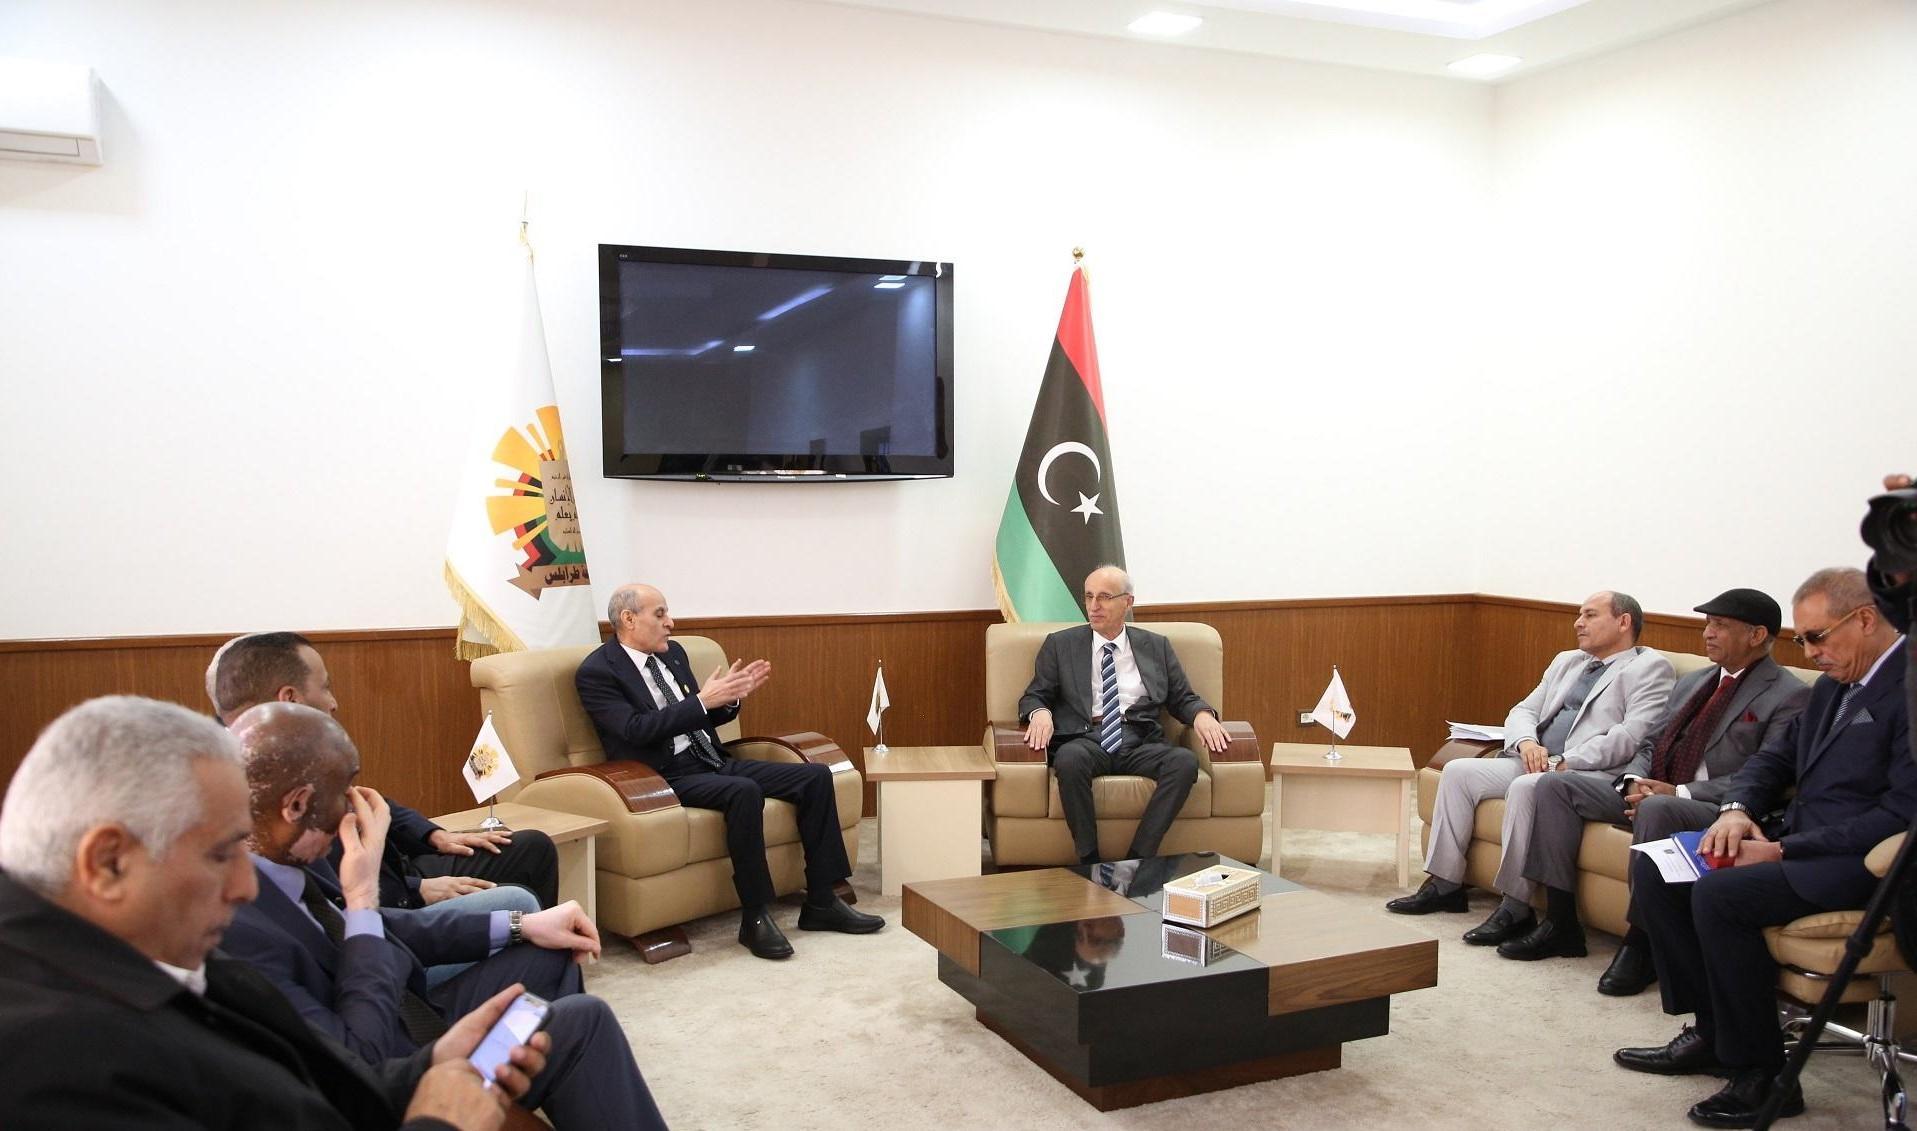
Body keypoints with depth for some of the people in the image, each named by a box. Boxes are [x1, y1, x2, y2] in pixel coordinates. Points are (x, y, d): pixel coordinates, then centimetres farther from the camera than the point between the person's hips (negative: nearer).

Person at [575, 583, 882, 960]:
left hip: (712, 761, 8)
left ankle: (821, 902, -3)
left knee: (816, 776, -6)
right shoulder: (596, 672, -8)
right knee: (745, 791, -36)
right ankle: (755, 917, -25)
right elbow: (635, 730, -20)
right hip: (667, 777, -8)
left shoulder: (672, 653, 15)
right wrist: (702, 701, -23)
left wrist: (729, 697, -1)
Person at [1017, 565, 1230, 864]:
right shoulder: (1060, 645, 13)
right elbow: (1034, 696, 11)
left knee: (1185, 761, -30)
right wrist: (1041, 712, -13)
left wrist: (1202, 714, -6)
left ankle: (1138, 860, -26)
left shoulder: (1156, 646, 17)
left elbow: (1183, 699, 18)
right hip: (1085, 739, -1)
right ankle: (1089, 862, -26)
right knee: (1069, 758, -37)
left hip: (1140, 742, 2)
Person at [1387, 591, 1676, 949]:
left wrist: (1566, 762, -20)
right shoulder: (1567, 661, 24)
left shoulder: (1650, 668, 0)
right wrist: (1527, 742, -5)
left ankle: (1515, 908, -26)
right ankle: (1445, 885, -4)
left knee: (1526, 787, -34)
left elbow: (1633, 735, -14)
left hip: (1592, 773, -8)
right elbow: (1523, 710, 19)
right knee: (1458, 771, -9)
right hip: (1535, 762, 8)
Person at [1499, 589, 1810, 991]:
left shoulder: (1789, 696, -4)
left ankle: (1640, 944, -24)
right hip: (1649, 790, 8)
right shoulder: (1693, 682, 20)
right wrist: (1634, 781, -3)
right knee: (1555, 785, -7)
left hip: (1715, 808, -8)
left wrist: (1678, 792, -21)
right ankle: (1561, 923, -6)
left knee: (1656, 808, -39)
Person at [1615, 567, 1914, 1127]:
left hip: (1861, 862, -10)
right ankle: (1712, 1031, 4)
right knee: (1653, 868, -4)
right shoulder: (1832, 685, 14)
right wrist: (1737, 809, -4)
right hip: (1797, 842, 10)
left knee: (1719, 893, -30)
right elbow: (1775, 757, 19)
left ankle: (1761, 1073, -13)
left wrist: (1783, 851, -21)